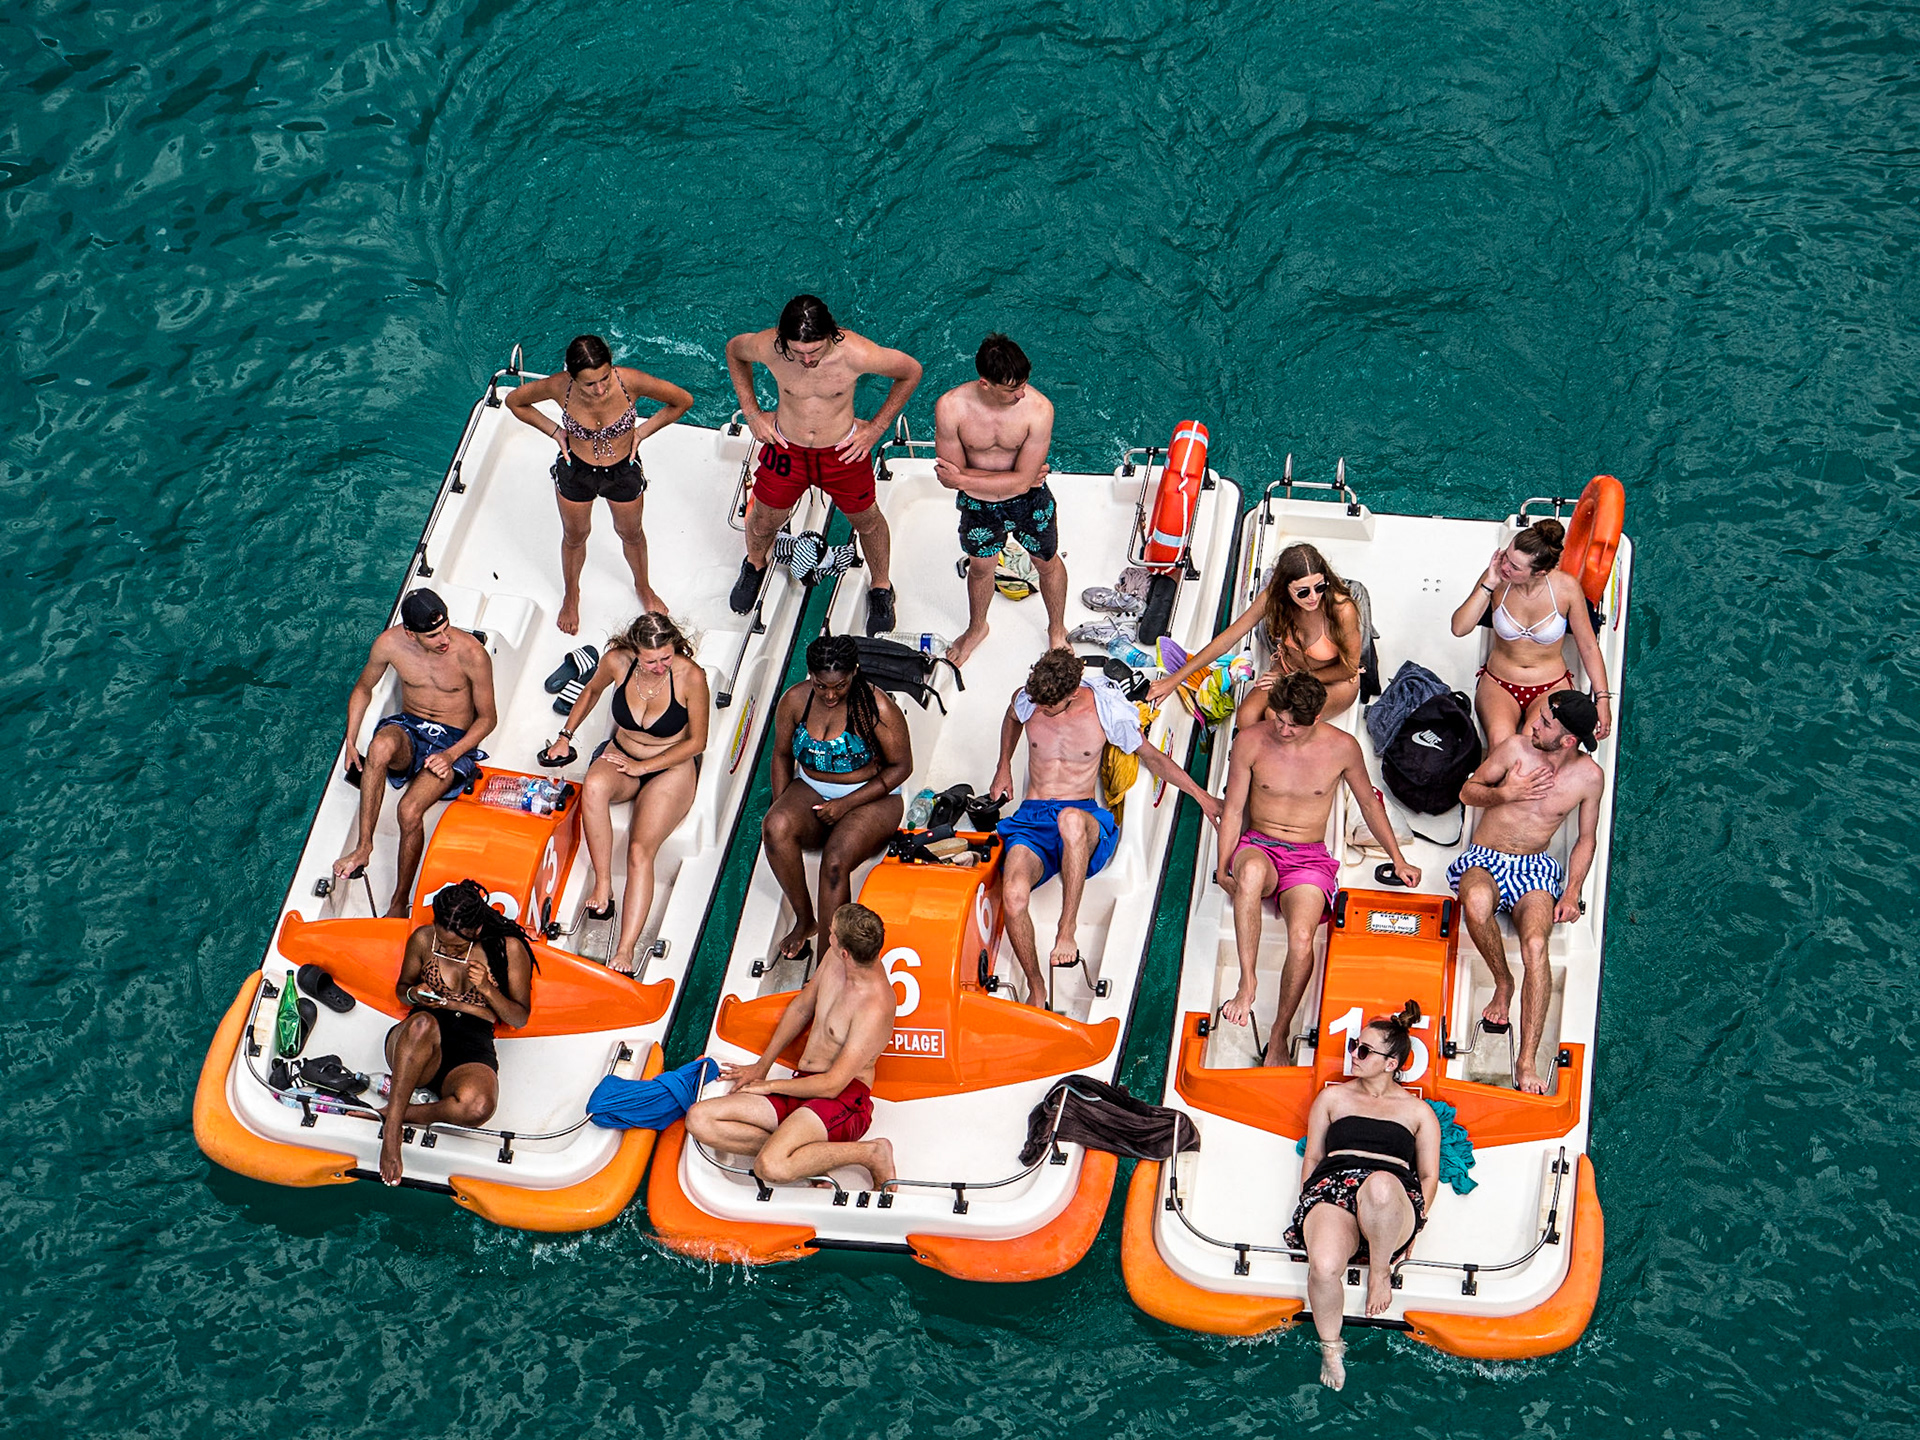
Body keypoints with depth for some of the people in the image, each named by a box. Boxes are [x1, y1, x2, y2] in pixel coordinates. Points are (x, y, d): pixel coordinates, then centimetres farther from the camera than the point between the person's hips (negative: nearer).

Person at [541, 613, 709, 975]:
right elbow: (592, 691, 13)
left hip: (672, 768, -3)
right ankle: (602, 886, -24)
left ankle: (625, 951, -32)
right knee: (593, 787, -36)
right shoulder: (618, 661, -13)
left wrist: (642, 766, -14)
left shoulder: (690, 675, -22)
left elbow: (697, 741, -10)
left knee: (640, 850, -26)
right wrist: (566, 735, 10)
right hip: (621, 754, 3)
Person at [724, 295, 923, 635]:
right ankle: (754, 565, 56)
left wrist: (876, 428, -10)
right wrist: (751, 412, -3)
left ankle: (880, 586, 48)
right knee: (764, 520, 20)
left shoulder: (857, 354, -33)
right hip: (786, 449, 1)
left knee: (867, 519, 19)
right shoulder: (767, 347, -28)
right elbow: (734, 350, -2)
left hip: (843, 451, -1)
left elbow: (911, 371, -14)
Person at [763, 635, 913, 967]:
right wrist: (780, 806, -2)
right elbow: (782, 755, 11)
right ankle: (804, 919, -13)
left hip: (870, 798, -4)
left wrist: (846, 804, -17)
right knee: (775, 828, -30)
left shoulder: (876, 706, -16)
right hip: (812, 791, 4)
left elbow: (901, 766, -10)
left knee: (835, 861, -32)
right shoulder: (795, 700, -4)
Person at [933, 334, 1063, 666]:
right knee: (980, 567, 26)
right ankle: (977, 628, 57)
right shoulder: (950, 407, -29)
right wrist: (1017, 478, -23)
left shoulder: (1039, 409, -32)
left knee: (1047, 564, 22)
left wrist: (964, 480, -24)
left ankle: (1057, 629, 52)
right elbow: (952, 473, -21)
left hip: (1030, 502, -1)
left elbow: (1022, 481, -27)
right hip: (978, 505, 1)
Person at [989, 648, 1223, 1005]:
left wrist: (1201, 795, 13)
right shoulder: (1028, 701, 2)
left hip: (1083, 817, -2)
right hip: (1032, 817, 2)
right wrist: (1003, 769, 30)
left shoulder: (1107, 711, -4)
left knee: (1070, 819, -44)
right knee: (1013, 895, -31)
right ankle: (1036, 990, -11)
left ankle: (1067, 930, -31)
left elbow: (1151, 756, 12)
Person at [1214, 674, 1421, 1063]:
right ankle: (1246, 985, -34)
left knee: (1301, 937, -31)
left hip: (1310, 858, 0)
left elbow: (1369, 802, 12)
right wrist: (1224, 868, -10)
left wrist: (1398, 860, 17)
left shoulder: (1342, 747, -5)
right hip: (1258, 846, 0)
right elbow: (1233, 809, 1)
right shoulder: (1251, 741, -6)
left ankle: (1279, 1035, -15)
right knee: (1252, 871, -41)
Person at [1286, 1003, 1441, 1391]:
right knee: (1323, 1267, -37)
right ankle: (1330, 1346, -8)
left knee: (1379, 1185, -46)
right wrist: (1311, 1208, 6)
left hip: (1393, 1192, -1)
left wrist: (1414, 1225, 1)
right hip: (1332, 1185, 1)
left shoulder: (1417, 1110, 23)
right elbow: (1312, 1158, 24)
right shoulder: (1333, 1097, 27)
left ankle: (1380, 1271, -19)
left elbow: (1429, 1175, 18)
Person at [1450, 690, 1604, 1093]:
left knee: (1535, 945, -31)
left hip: (1535, 867, 0)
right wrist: (1505, 793, -14)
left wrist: (1572, 892, -4)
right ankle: (1502, 982, -11)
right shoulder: (1515, 748, -5)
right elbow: (1467, 791, 7)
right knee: (1476, 902, -39)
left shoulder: (1589, 777, -2)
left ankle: (1528, 1062, -32)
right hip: (1484, 860, 0)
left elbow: (1586, 839, 9)